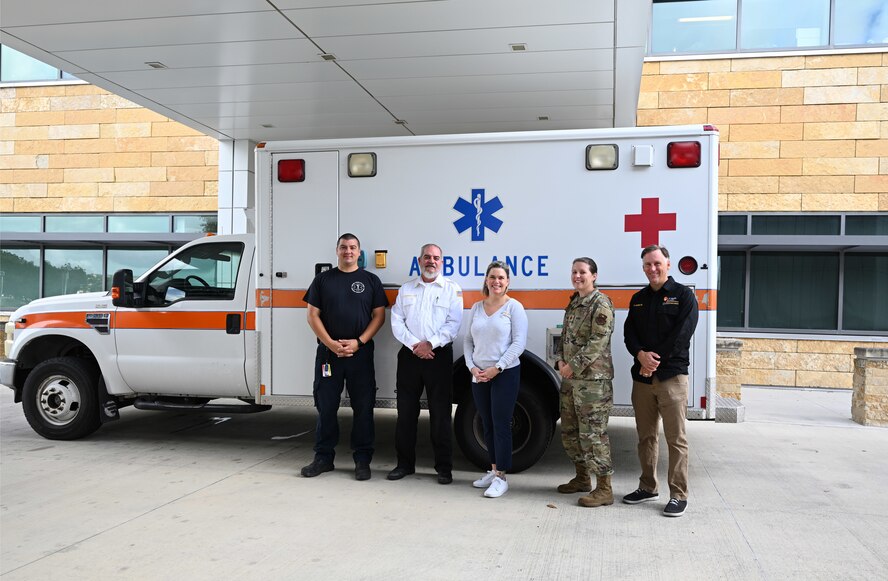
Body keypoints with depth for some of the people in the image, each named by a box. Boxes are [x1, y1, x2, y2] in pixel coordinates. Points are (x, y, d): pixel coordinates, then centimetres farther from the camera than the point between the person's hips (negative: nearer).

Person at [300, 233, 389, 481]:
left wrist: (358, 342, -10)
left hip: (361, 352, -1)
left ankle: (362, 460, 10)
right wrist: (331, 344, -8)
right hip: (328, 351, 1)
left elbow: (379, 316, 3)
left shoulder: (371, 280, 8)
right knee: (325, 406, 5)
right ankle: (323, 457, 17)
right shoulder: (323, 279, 9)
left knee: (363, 407, 1)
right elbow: (313, 316, 5)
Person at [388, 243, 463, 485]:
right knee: (406, 411, 7)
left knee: (440, 412, 0)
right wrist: (414, 345, -9)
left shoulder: (452, 289, 5)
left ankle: (444, 467, 9)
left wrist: (430, 343, -15)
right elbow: (397, 322, 5)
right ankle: (405, 463, 19)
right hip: (409, 355, 3)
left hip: (439, 355, -3)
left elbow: (453, 324, -5)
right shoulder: (406, 289, 13)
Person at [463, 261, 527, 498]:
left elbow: (519, 343, -11)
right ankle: (493, 470, 24)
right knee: (487, 425, 12)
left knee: (501, 424, -4)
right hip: (479, 376, 5)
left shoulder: (514, 307, -5)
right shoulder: (476, 307, 9)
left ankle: (500, 478, 2)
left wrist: (496, 368, -16)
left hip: (505, 374, -5)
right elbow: (468, 341, 10)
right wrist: (472, 366, -5)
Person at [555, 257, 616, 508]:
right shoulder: (574, 303, 16)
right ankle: (582, 478, 31)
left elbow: (598, 341, -18)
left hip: (593, 379, -9)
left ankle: (604, 489, 2)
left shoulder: (601, 304, -11)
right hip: (570, 378, 9)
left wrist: (574, 366, -17)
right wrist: (560, 361, 1)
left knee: (593, 433, -7)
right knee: (570, 431, 16)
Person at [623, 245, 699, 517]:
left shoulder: (683, 295, 0)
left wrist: (654, 360, -12)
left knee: (676, 438, -4)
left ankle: (679, 495, 3)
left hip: (672, 375, -5)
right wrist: (641, 354, -10)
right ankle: (648, 487, 24)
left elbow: (681, 335, -10)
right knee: (646, 436, 12)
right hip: (642, 376, 5)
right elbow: (629, 332, 9)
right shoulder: (638, 299, 16)